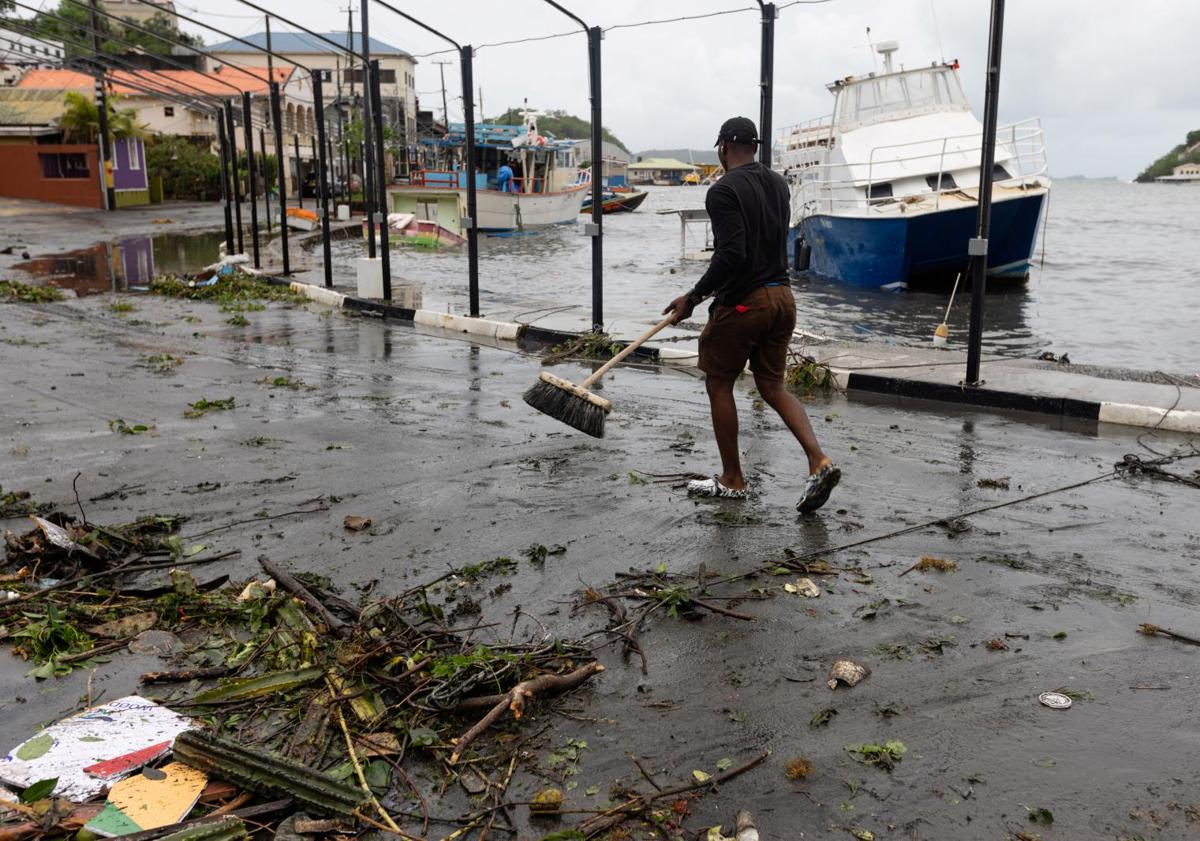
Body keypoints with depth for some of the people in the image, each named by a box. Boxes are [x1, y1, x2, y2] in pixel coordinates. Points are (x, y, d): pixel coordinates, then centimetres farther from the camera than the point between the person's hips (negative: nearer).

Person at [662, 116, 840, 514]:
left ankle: (732, 480, 17)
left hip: (742, 302, -7)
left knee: (719, 384, 10)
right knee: (773, 386, 15)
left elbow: (731, 255, -25)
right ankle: (819, 461, -3)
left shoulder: (723, 190, -14)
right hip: (782, 297, 8)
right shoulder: (778, 183, 12)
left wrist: (694, 296, -15)